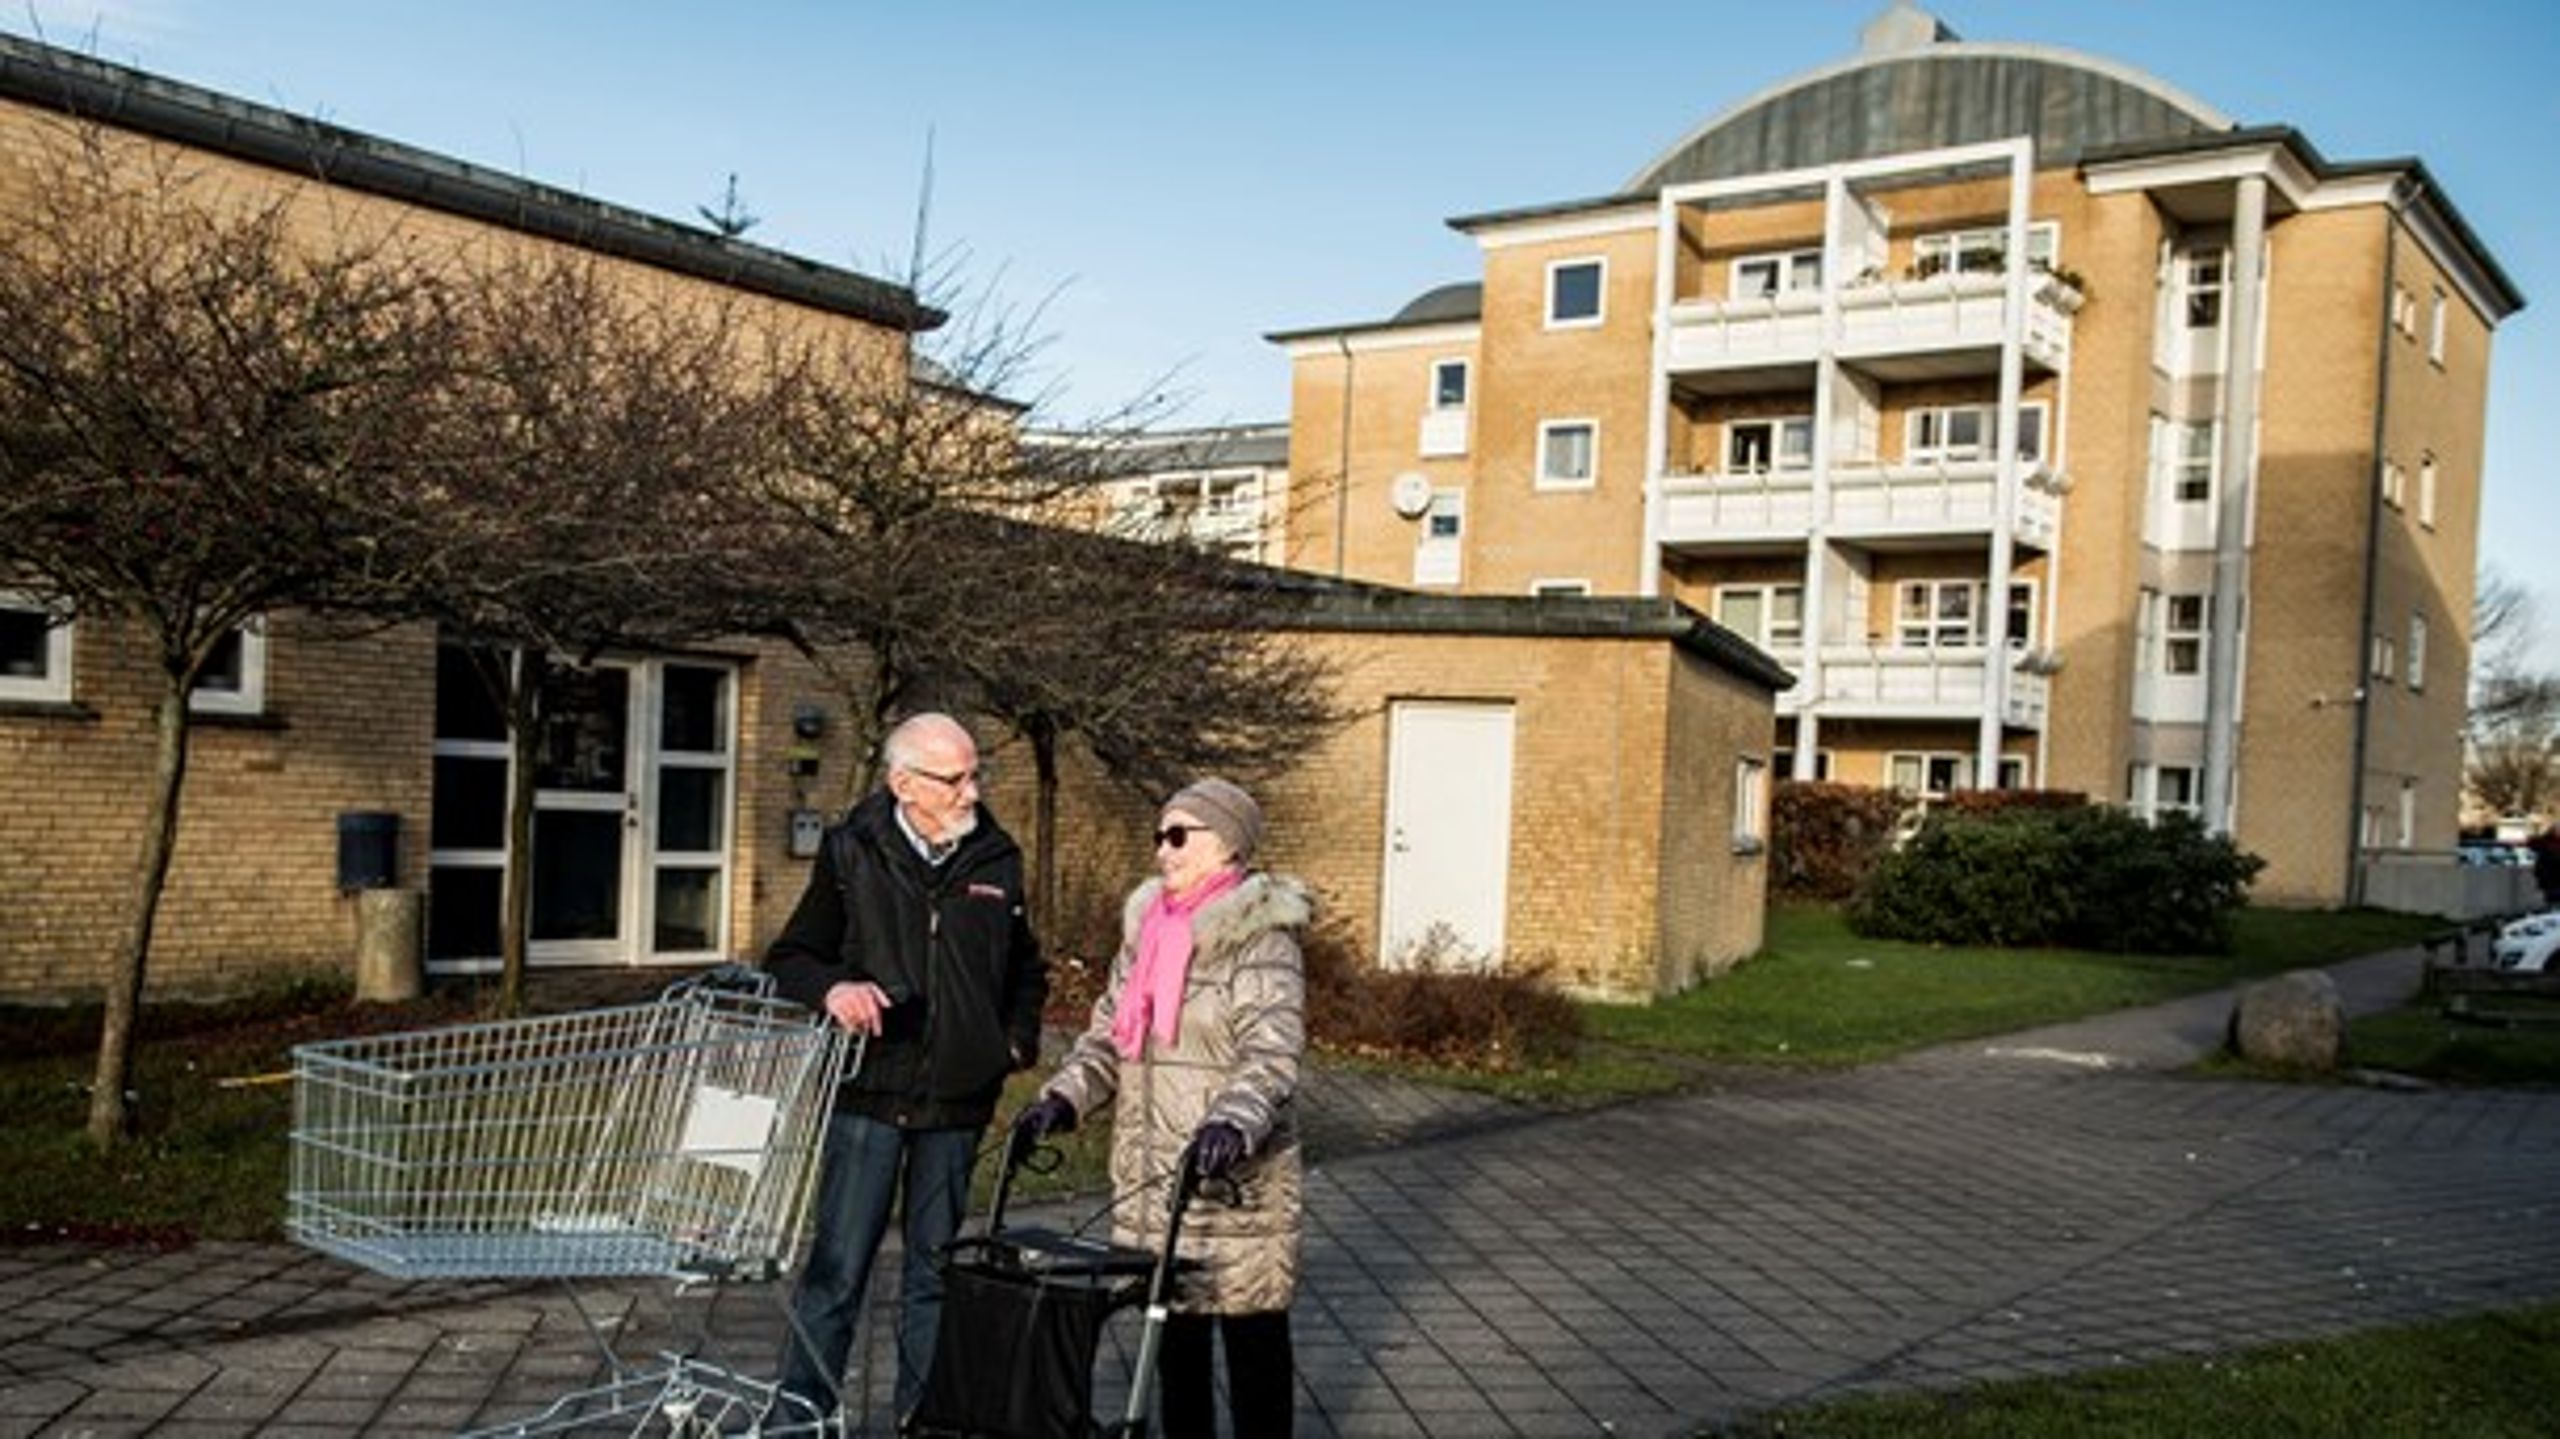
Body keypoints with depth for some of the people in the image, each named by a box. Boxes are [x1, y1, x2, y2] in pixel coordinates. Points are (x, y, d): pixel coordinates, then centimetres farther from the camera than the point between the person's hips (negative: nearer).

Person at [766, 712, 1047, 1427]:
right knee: (838, 1266, -1)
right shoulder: (852, 852, -3)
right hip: (869, 1093, -3)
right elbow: (790, 959, 1)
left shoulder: (996, 858, 6)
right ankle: (801, 1409, 12)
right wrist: (831, 988, -18)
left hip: (958, 1101, 3)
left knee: (936, 1272, 12)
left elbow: (1025, 968, 20)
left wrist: (1018, 1040, 8)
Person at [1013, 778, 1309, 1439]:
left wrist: (1233, 1123, -38)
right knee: (1172, 1321, 16)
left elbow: (1272, 1054, -21)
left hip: (1233, 1176, -6)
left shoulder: (1261, 938, -10)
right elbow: (1108, 1035, 11)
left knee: (1250, 1326, 4)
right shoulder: (1146, 928, 11)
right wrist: (1062, 1099, -5)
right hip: (1149, 1177, 7)